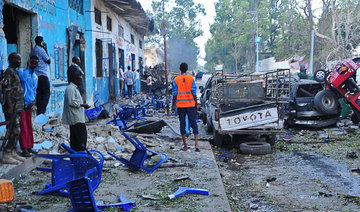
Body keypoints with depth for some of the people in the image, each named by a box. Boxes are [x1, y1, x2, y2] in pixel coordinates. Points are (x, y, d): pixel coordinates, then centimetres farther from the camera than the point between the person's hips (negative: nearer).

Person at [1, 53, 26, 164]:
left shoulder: (15, 72, 18)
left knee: (16, 131, 11)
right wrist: (10, 106, -22)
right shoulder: (9, 72, -11)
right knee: (13, 131, -10)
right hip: (13, 107, -10)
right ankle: (6, 155, -6)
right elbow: (7, 90, -17)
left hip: (17, 107, 10)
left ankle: (13, 153, 18)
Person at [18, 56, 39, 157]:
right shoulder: (22, 71, -5)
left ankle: (29, 147, 18)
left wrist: (33, 101, 5)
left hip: (29, 104, 7)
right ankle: (24, 148, -3)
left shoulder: (35, 76, 17)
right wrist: (28, 67, -19)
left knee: (29, 126, 11)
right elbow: (23, 79, -27)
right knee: (23, 126, -6)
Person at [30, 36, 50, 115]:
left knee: (39, 94, 8)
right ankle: (42, 111, -14)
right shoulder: (41, 50, -9)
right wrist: (46, 50, 2)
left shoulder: (33, 50, 19)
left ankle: (39, 111, 7)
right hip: (43, 74, -9)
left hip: (36, 75, 9)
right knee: (46, 93, -7)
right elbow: (48, 61, -4)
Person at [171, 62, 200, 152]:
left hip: (180, 105, 0)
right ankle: (196, 144, -5)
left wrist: (173, 105, 7)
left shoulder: (176, 80, -1)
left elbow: (174, 94, -2)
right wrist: (196, 104, 5)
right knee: (194, 123, 5)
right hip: (190, 104, 0)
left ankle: (185, 145, 8)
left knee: (182, 124, 7)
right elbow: (194, 93, -3)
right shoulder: (191, 78, -1)